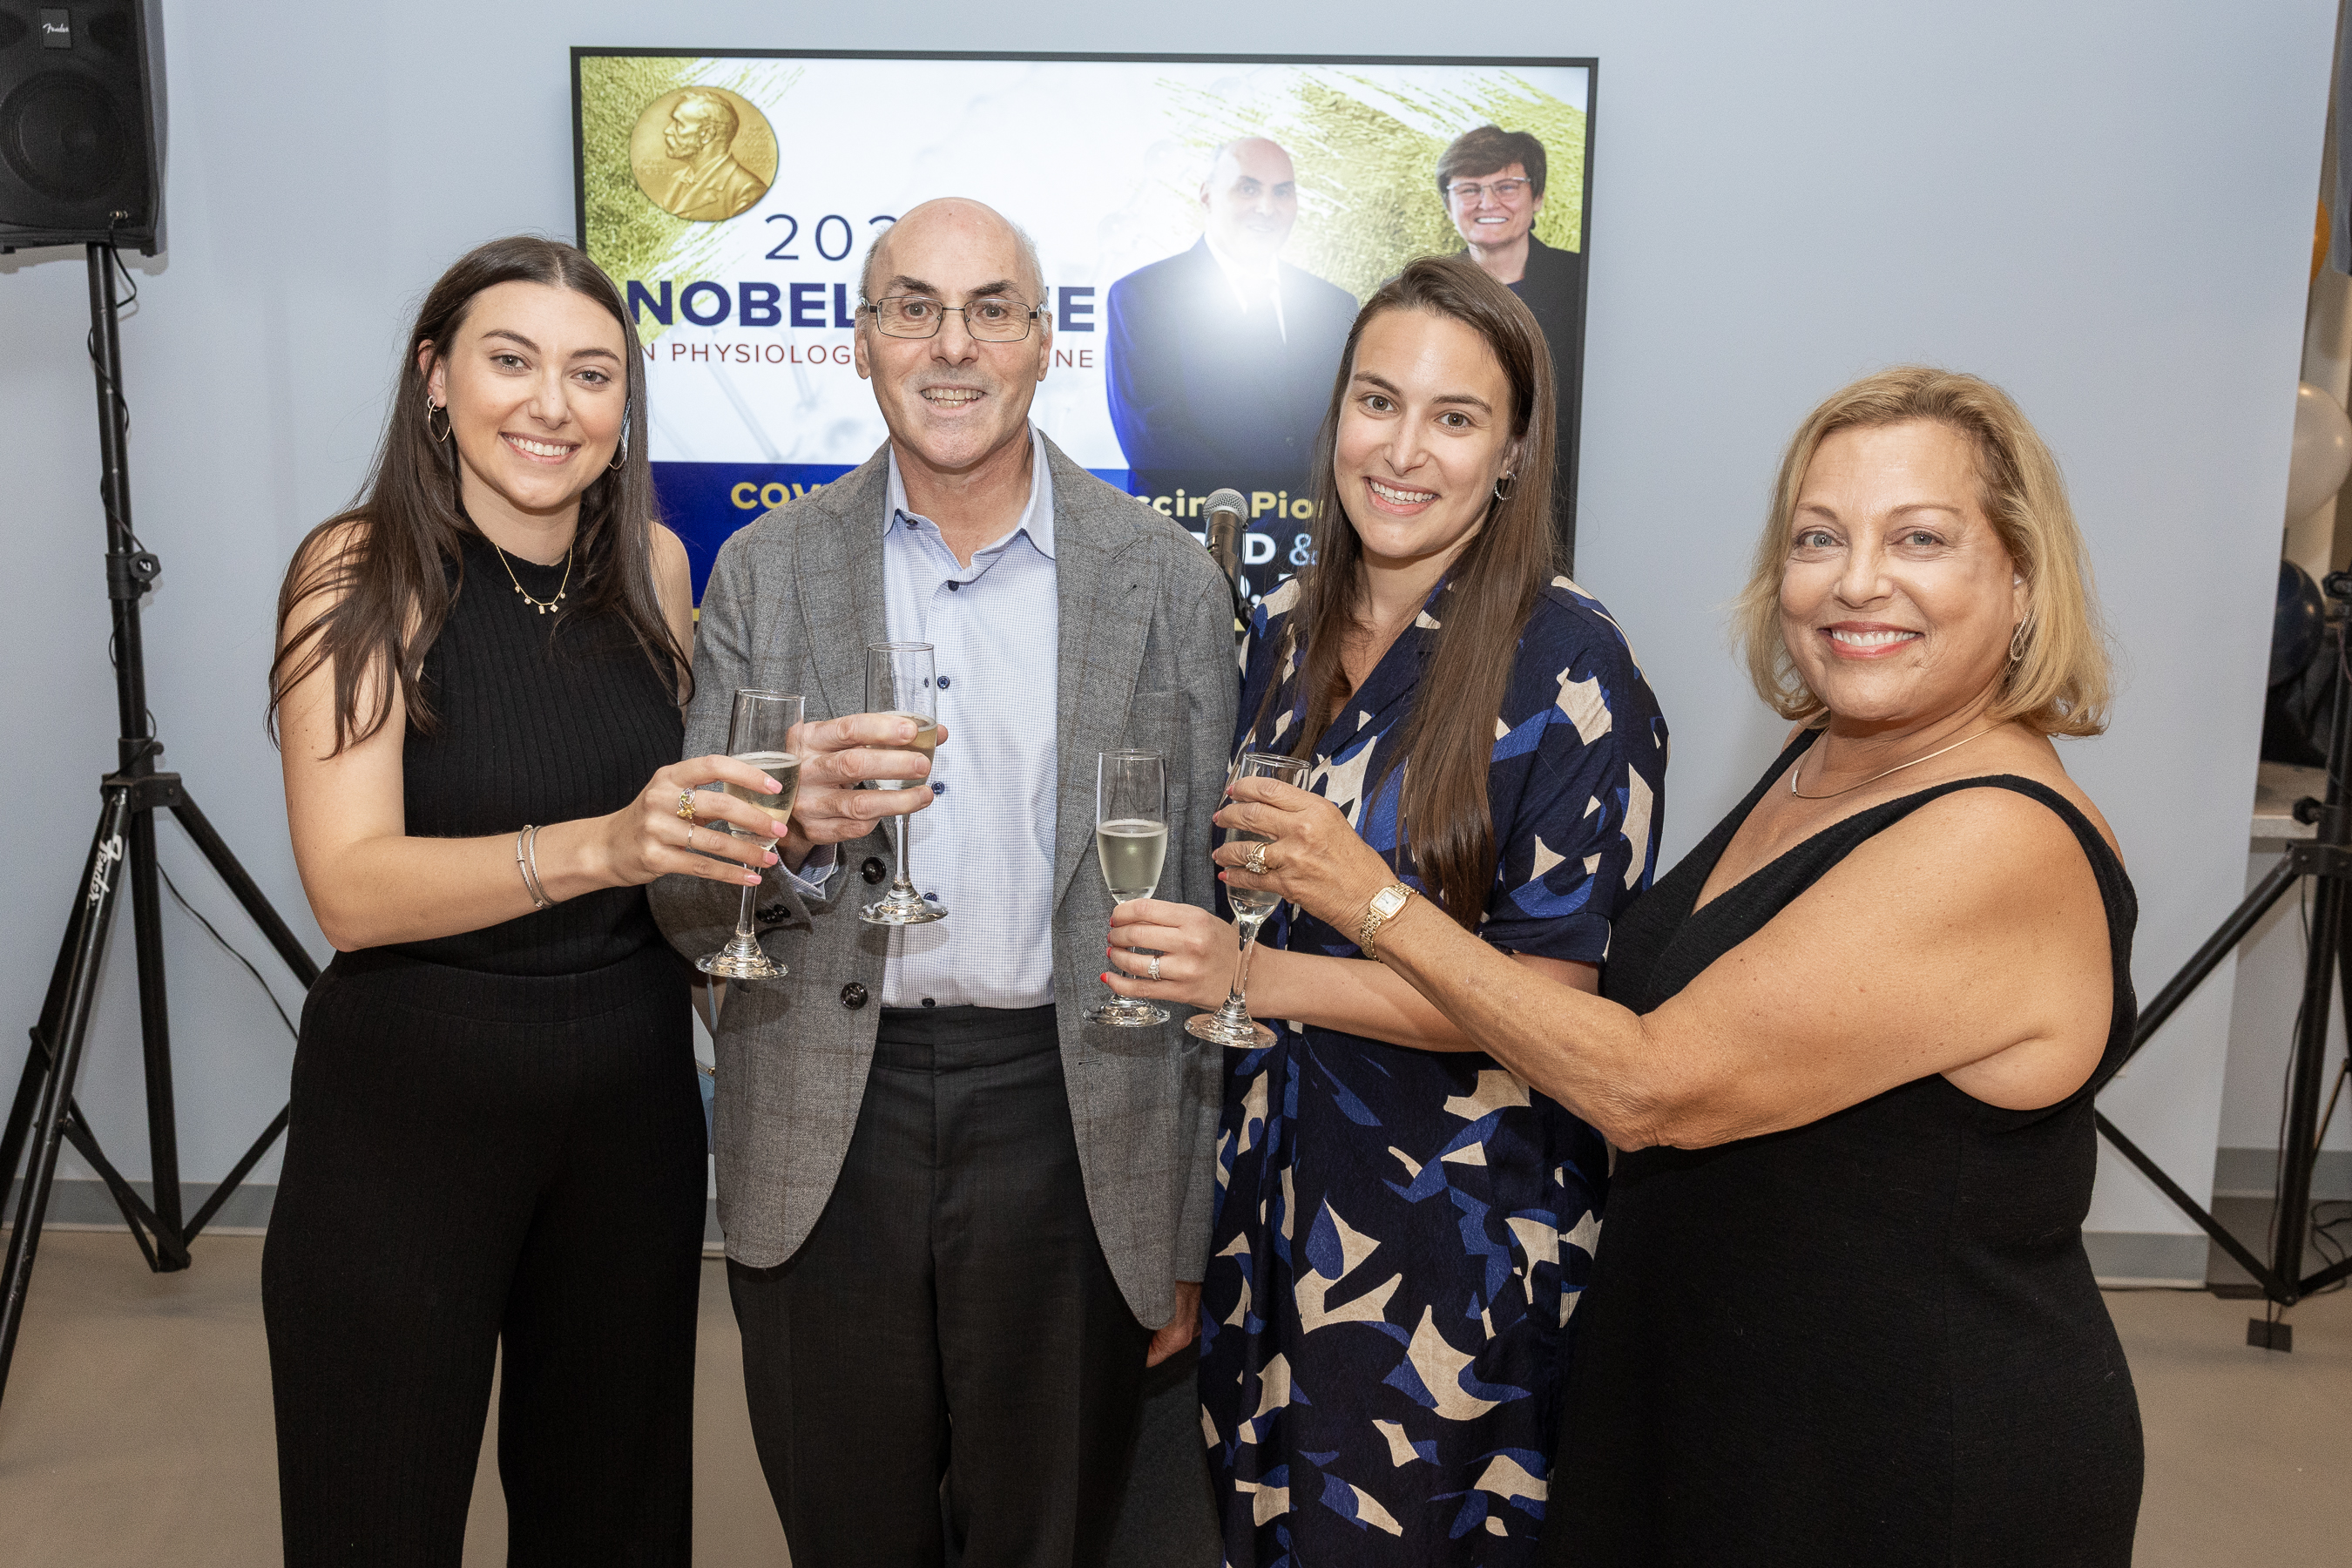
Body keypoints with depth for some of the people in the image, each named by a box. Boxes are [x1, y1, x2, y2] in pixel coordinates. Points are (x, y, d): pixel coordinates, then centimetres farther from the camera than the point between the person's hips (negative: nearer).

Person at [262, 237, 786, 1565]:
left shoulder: (653, 564, 1)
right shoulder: (362, 571, -11)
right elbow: (353, 888, -23)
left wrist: (782, 806, -2)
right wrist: (598, 847, -36)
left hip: (632, 1092, 4)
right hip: (410, 1101, -4)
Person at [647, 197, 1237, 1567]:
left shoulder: (1168, 580, -1)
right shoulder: (769, 571, 2)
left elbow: (1201, 916, 2)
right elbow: (686, 908, 3)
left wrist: (1188, 1237, 3)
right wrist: (793, 821, -21)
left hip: (1070, 1130, -1)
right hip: (826, 1144, 1)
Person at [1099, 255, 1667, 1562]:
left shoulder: (1571, 668, -15)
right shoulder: (1283, 631, 3)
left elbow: (1550, 989, -17)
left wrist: (1257, 977, -24)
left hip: (1464, 1219, -5)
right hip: (1275, 1183, 6)